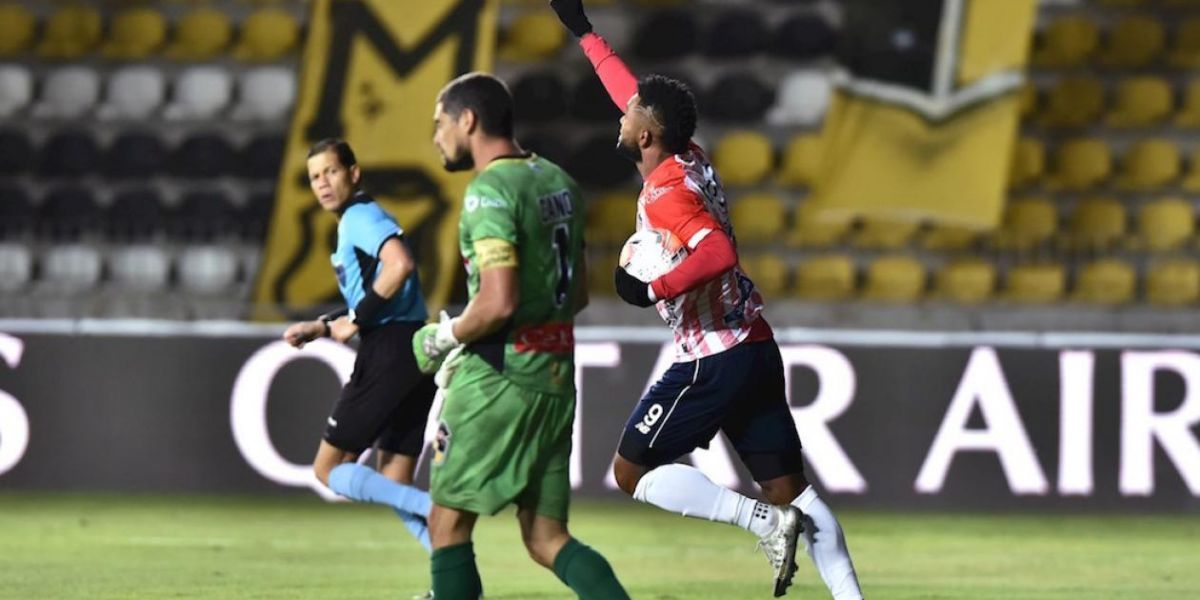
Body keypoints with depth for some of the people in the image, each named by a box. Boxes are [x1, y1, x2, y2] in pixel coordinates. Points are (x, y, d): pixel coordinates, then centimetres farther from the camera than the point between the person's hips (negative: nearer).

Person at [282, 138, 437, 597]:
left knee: (328, 469, -1)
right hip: (412, 353, 10)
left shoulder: (361, 217, -8)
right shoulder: (356, 223, 22)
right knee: (393, 486, 11)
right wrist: (320, 327, 20)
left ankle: (433, 510, -17)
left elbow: (400, 265, -27)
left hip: (389, 355, -10)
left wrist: (354, 320, -17)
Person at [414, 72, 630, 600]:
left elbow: (498, 303, -23)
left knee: (448, 523, 2)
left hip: (499, 378, -8)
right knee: (546, 538, 7)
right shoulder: (557, 182, 14)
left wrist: (445, 337, -5)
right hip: (555, 376, 8)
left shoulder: (490, 190, -13)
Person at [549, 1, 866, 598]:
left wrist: (655, 289, -23)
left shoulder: (665, 191, -14)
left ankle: (763, 520, -11)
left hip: (710, 360, -8)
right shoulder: (691, 161, 10)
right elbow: (636, 97, 27)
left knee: (632, 471, 2)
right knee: (790, 487, 6)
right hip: (757, 348, 8)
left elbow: (717, 253, -30)